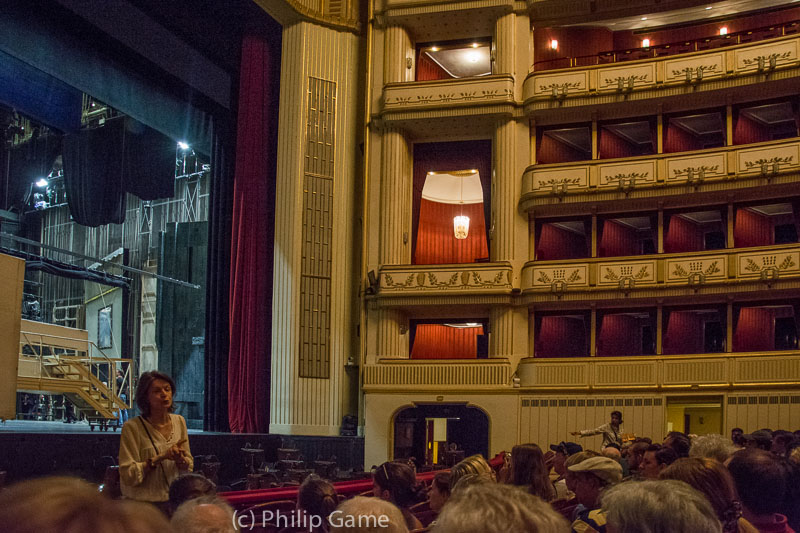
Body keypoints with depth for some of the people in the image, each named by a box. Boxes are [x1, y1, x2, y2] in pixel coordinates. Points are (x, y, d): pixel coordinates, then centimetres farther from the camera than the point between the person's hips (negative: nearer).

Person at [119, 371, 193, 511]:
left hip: (175, 502, 4)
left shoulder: (179, 421, 5)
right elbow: (128, 475, -15)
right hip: (143, 504, -4)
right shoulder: (132, 427, -11)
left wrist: (180, 460, -11)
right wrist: (161, 457, -21)